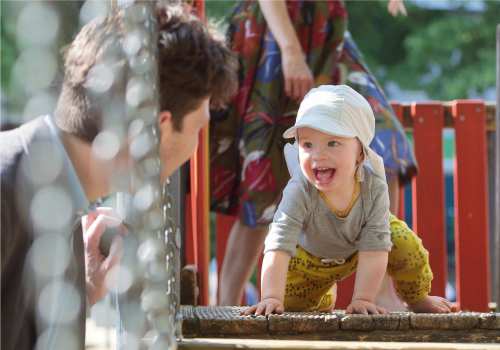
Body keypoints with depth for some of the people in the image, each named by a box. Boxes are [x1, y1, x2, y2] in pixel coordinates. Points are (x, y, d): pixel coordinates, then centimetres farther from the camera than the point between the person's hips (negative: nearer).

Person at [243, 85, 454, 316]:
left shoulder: (374, 187, -39)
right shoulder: (300, 191, -43)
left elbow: (374, 248, -38)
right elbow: (279, 246, -47)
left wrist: (363, 299, -43)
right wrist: (271, 297, -56)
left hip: (360, 241, 0)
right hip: (309, 257, 0)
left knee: (408, 247, -21)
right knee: (292, 303, 1)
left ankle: (417, 298, 12)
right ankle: (324, 301, 38)